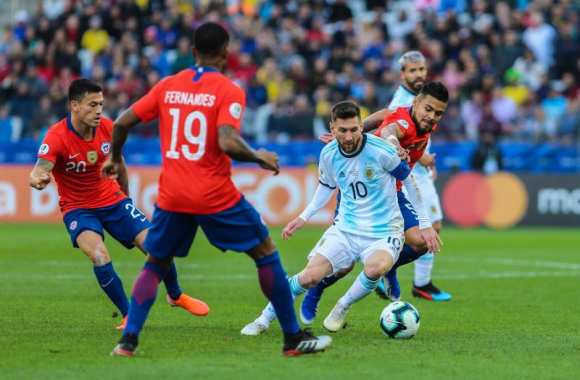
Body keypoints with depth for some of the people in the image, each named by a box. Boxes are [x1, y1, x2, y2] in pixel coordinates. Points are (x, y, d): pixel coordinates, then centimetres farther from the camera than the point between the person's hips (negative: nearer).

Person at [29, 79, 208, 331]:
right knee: (99, 256, -30)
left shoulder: (107, 127, -8)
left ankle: (175, 296, 27)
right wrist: (38, 179, -61)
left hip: (112, 199, 4)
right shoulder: (57, 137, -23)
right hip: (78, 208, -4)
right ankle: (128, 315, -11)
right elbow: (39, 171, -37)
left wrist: (126, 197, 21)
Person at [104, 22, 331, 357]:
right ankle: (294, 338, 12)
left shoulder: (168, 86, 6)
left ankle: (129, 340, 5)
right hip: (216, 196, -4)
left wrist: (116, 158, 24)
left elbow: (123, 123, 6)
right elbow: (228, 143, -21)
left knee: (156, 264, 20)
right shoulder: (229, 91, -7)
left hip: (172, 196, 4)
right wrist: (260, 158, -4)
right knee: (266, 254, 11)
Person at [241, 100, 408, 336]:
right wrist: (304, 217, 14)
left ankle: (342, 308, -6)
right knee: (309, 276, -13)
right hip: (345, 228, 3)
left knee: (376, 267, -36)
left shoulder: (380, 151, -18)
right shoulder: (328, 155, -4)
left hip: (383, 232, -3)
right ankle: (264, 319, 9)